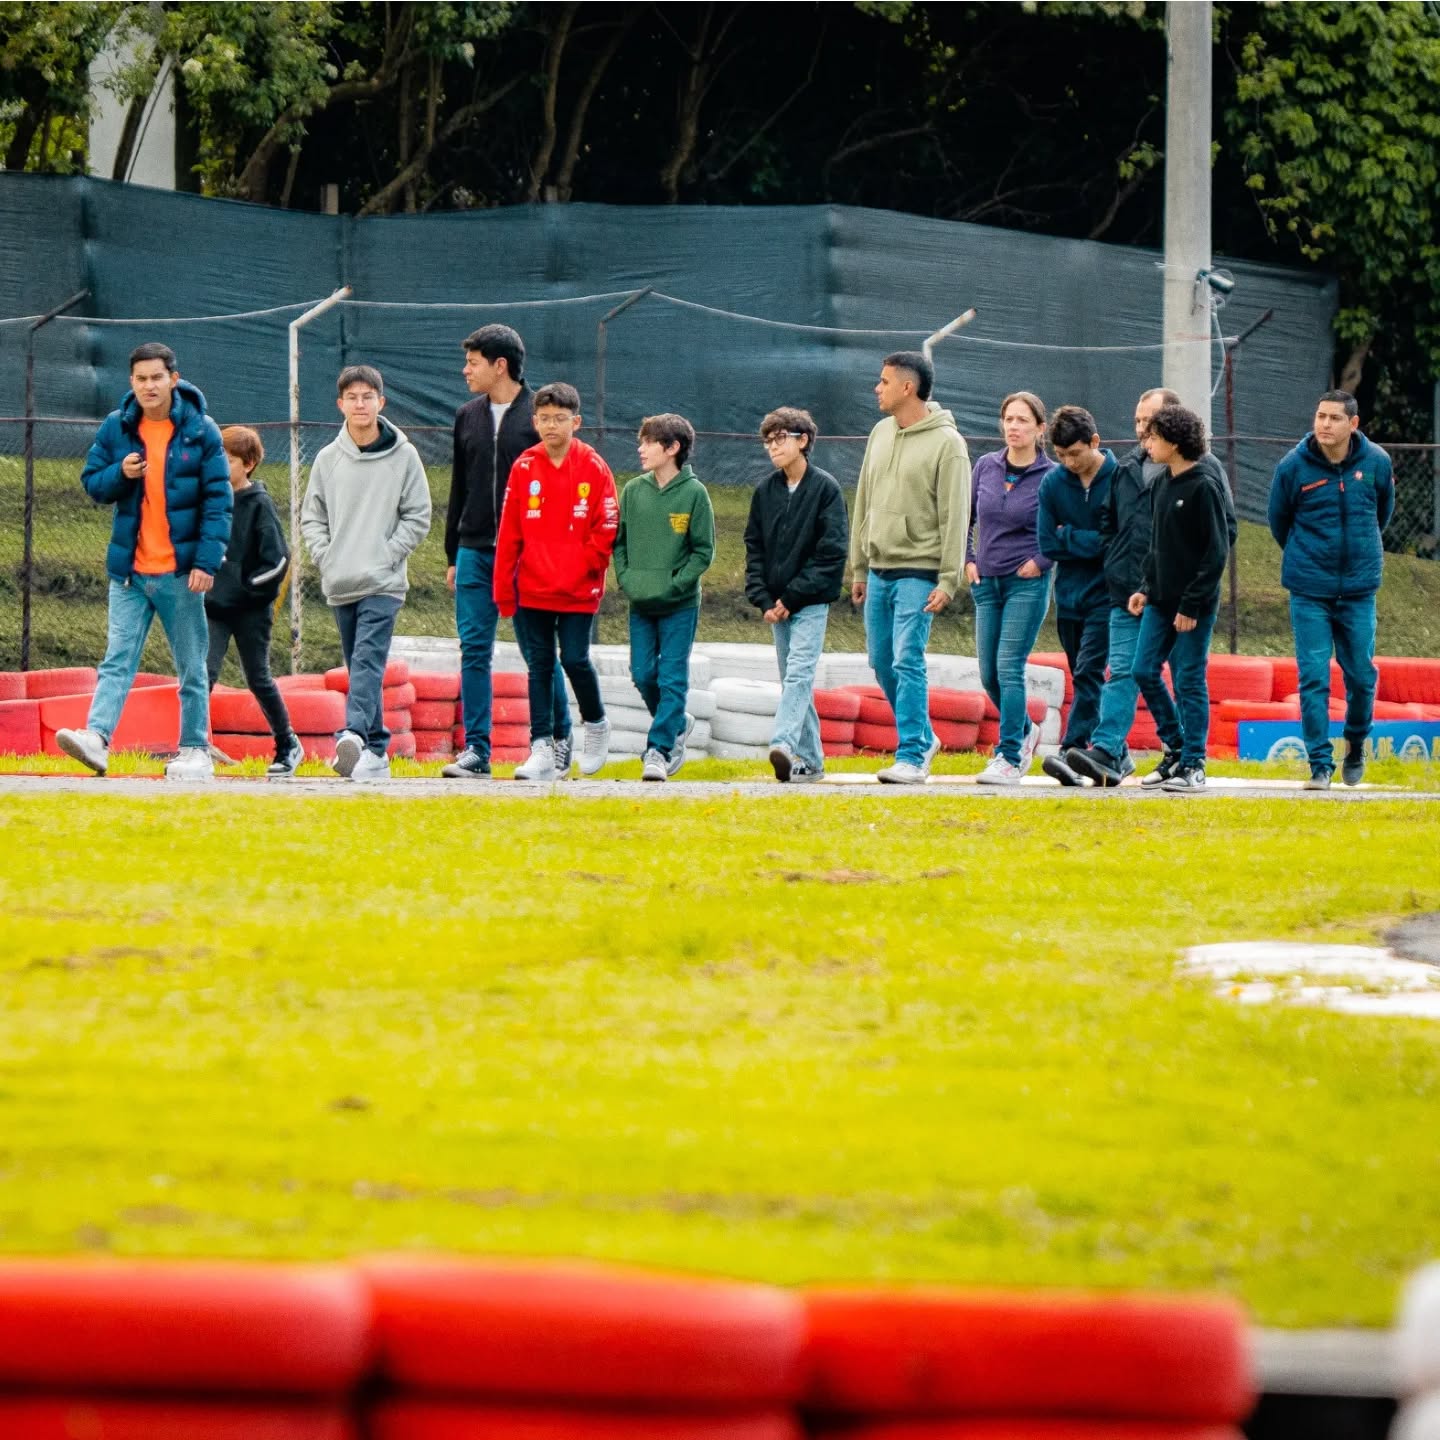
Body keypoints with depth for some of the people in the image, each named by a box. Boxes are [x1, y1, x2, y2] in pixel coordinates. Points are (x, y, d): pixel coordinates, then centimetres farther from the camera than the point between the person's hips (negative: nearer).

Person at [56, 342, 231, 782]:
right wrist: (120, 474, -13)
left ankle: (196, 750, 13)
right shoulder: (115, 429, 5)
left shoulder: (201, 431, -3)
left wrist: (207, 561, -13)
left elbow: (218, 500, -5)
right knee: (118, 659, -8)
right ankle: (97, 737, -19)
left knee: (191, 666, 6)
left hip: (180, 571, -2)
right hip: (129, 570, 2)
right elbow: (92, 482, 10)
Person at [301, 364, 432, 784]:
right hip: (340, 585, 4)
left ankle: (354, 733, -35)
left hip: (383, 583, -4)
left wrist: (385, 557, -9)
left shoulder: (403, 457, 0)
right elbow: (311, 517, 13)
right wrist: (325, 557, -2)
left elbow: (418, 517, 0)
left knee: (368, 660, -19)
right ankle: (376, 749, 11)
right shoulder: (327, 459, 8)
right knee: (360, 666, 7)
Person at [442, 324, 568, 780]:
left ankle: (560, 738, 17)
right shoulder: (468, 417, 13)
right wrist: (453, 555, 15)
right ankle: (476, 750, -1)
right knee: (474, 651, -1)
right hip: (475, 552, 4)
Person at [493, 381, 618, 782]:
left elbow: (606, 529, -1)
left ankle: (596, 725, 23)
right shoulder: (524, 468, 3)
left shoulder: (593, 467, -3)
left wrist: (587, 567, -8)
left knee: (575, 660, -4)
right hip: (532, 590, 2)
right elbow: (508, 533, 4)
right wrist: (504, 589, 3)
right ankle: (542, 750, 3)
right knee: (539, 667, 3)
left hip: (579, 591, -2)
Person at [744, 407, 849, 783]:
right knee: (793, 679, 7)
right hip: (777, 605, 6)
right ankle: (810, 759, 11)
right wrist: (764, 600, -1)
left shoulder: (826, 488, -6)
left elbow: (831, 552, -10)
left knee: (799, 672, -18)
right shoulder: (765, 490, 10)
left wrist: (793, 597, -13)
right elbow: (754, 547, 11)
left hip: (811, 601, -6)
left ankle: (783, 743, -33)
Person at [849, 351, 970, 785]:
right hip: (879, 569, 7)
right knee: (882, 663, 10)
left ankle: (911, 757, -9)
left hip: (917, 571, -7)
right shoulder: (881, 434, 12)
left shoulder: (946, 443, -9)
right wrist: (859, 568, 16)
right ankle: (923, 737, 26)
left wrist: (948, 581, -16)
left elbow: (955, 516, -11)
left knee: (908, 662, -11)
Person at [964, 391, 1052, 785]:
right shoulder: (986, 467, 5)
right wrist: (968, 560, 8)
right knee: (989, 675, 8)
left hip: (1028, 584, -5)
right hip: (986, 582, 5)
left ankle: (1010, 757, -8)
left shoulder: (1051, 477, -8)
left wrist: (1041, 561, -9)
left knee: (1009, 667, -12)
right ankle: (1026, 730, 32)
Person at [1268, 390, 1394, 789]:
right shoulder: (1293, 467, -10)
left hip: (1359, 589, 2)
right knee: (1313, 678, -4)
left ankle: (1356, 745, 33)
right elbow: (1279, 520, 7)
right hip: (1309, 591, -2)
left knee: (1362, 675, 7)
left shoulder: (1376, 463, -4)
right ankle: (1320, 764, 2)